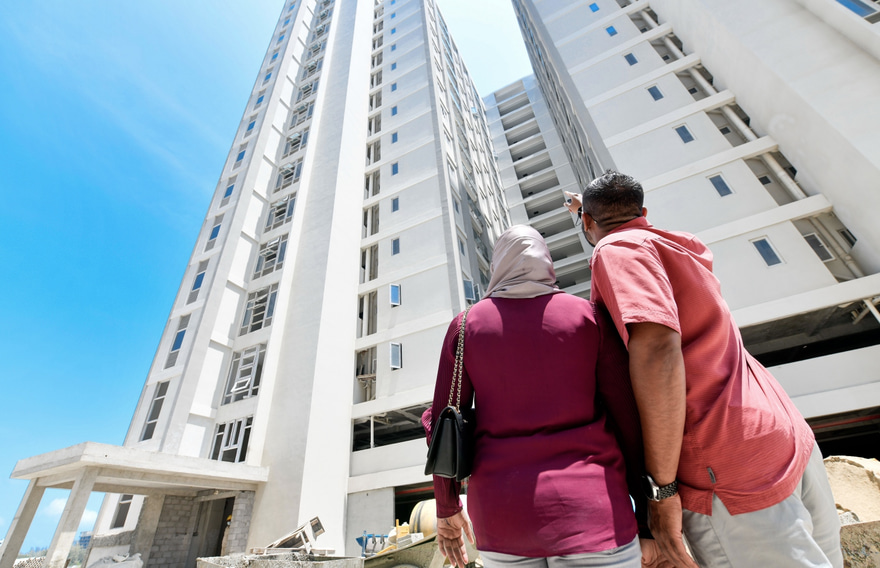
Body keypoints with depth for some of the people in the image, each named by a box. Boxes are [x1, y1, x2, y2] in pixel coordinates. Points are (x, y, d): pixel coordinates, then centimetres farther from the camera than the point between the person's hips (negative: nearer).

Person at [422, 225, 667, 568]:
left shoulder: (466, 325, 3)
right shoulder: (586, 315, 2)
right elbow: (632, 415, -1)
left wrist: (447, 508, 12)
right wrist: (652, 513, 8)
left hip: (500, 513, 2)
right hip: (587, 510, -1)